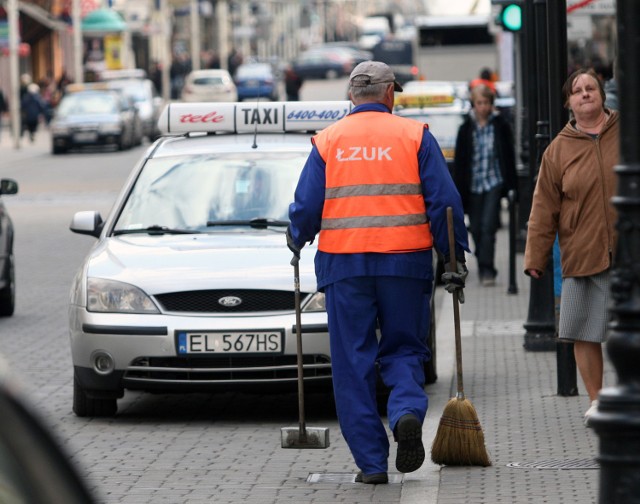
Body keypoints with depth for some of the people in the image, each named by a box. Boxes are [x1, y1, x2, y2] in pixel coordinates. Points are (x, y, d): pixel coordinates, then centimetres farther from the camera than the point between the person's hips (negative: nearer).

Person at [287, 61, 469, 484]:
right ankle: (407, 412, -17)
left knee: (354, 363, 6)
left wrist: (297, 242, 24)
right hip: (405, 260, 0)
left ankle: (371, 461, 4)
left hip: (344, 263, 0)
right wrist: (456, 257, 6)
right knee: (403, 349, 14)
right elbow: (444, 201, -2)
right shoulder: (415, 136, 4)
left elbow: (306, 207, 3)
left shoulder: (328, 140, 6)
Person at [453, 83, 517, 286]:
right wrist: (459, 191, 1)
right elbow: (459, 161, 6)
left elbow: (509, 156, 4)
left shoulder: (501, 126, 2)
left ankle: (487, 269, -14)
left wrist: (511, 185, -1)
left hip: (494, 183, -2)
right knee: (476, 229, 7)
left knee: (488, 225, -14)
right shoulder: (466, 129, 4)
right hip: (473, 184, 2)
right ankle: (484, 268, 23)